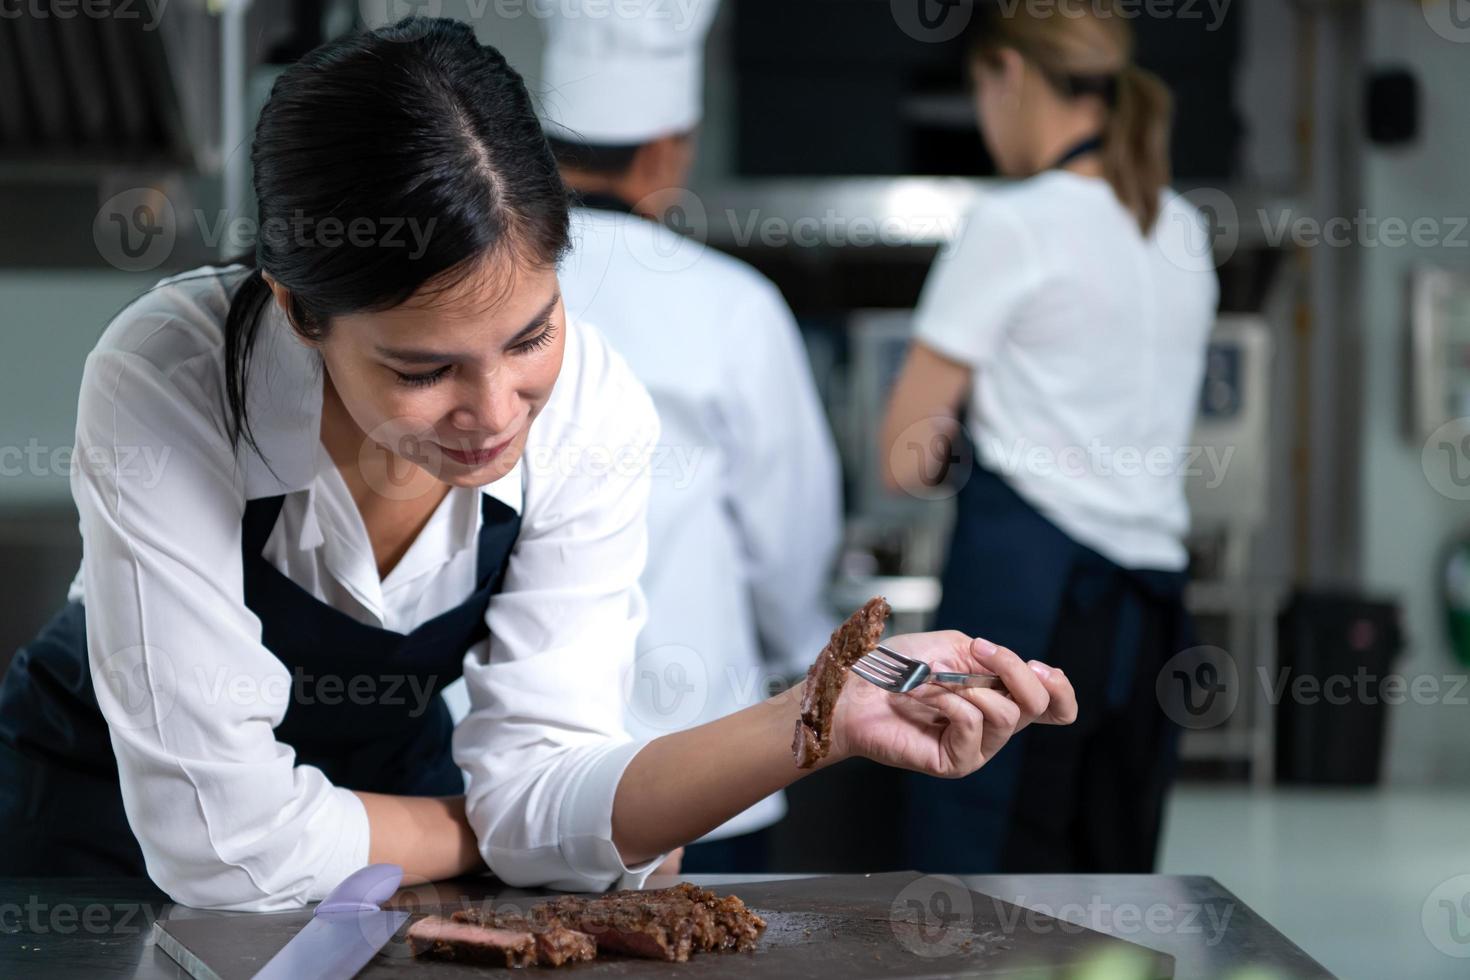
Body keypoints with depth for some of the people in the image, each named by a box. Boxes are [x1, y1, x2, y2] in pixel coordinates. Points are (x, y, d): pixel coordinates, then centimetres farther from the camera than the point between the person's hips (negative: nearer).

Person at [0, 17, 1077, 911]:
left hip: (391, 779, 3)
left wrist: (817, 717, -30)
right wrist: (494, 833, -15)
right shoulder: (163, 385, -28)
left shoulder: (594, 410, -18)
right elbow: (228, 841, -27)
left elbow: (532, 784, -18)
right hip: (112, 825, -3)